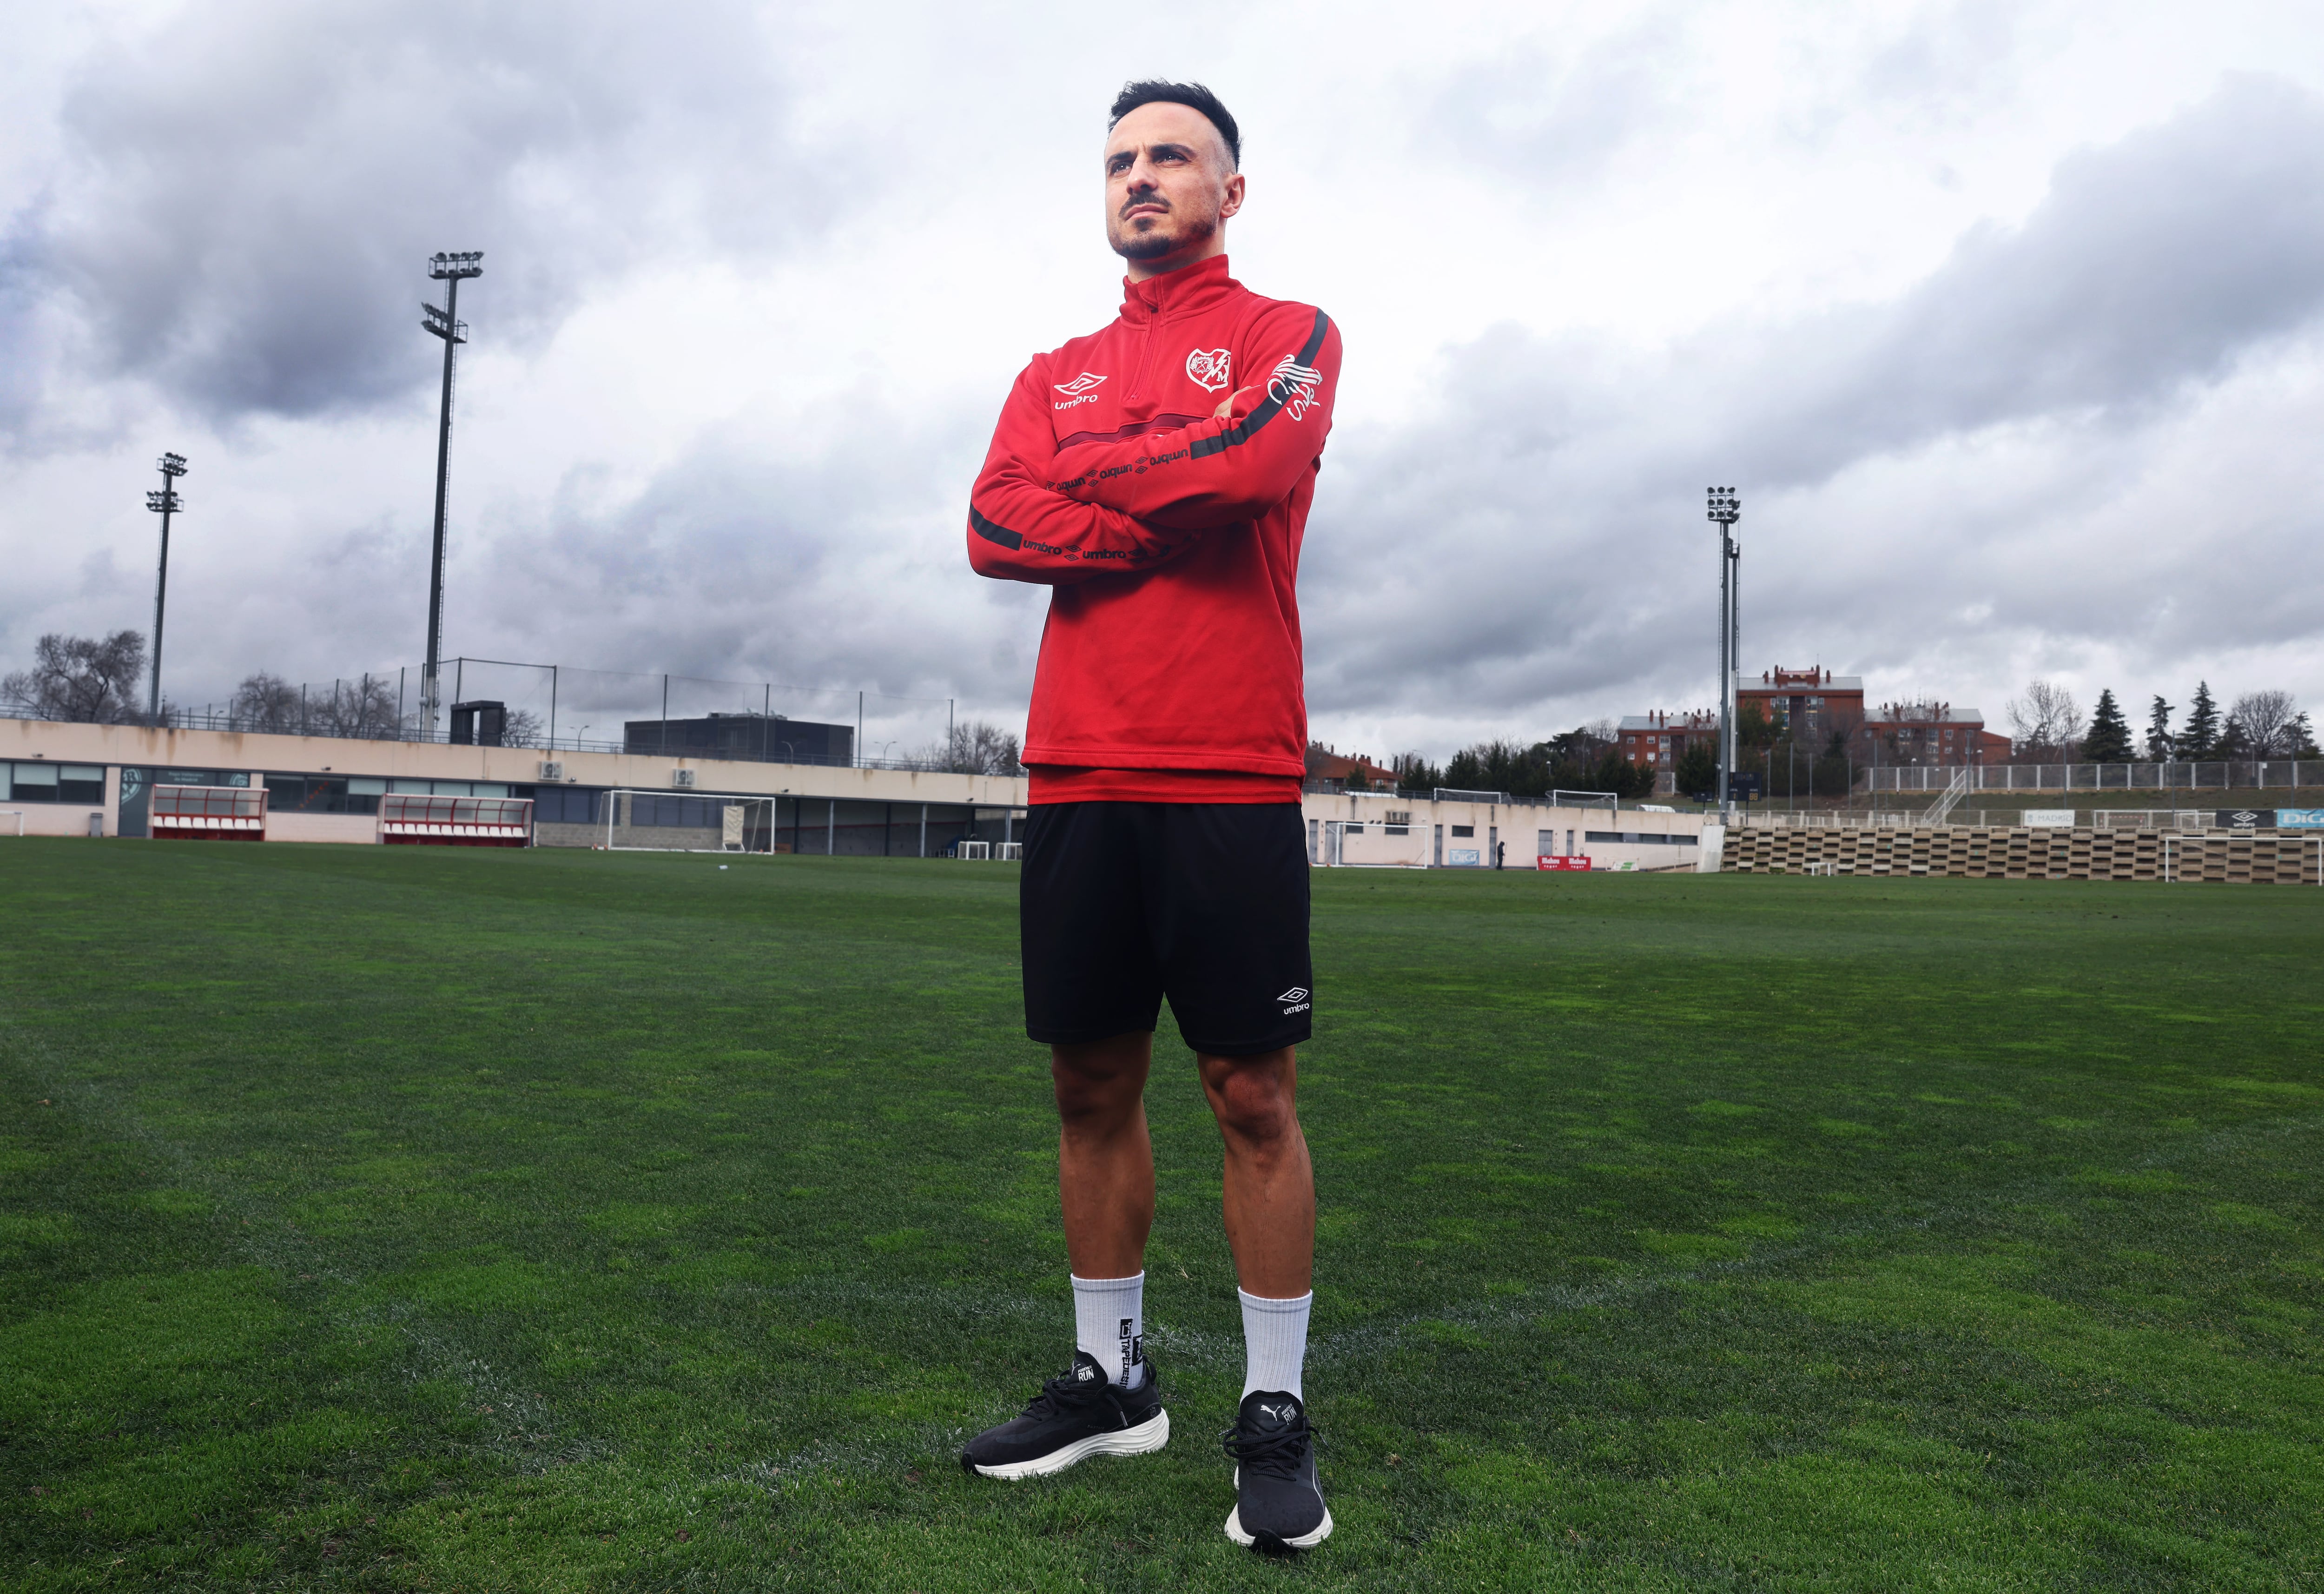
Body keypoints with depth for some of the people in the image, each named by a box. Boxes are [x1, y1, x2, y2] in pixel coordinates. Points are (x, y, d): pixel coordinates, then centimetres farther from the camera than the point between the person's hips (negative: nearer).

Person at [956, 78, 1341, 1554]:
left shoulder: (1289, 334, 7)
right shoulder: (1057, 375, 20)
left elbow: (1252, 458, -15)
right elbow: (994, 529, 2)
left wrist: (1086, 472, -1)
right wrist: (1173, 511, -8)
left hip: (1229, 778, -4)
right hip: (1076, 772, 5)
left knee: (1255, 1096, -1)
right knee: (1092, 1086, 10)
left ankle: (1277, 1412, 13)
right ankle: (1112, 1377, 26)